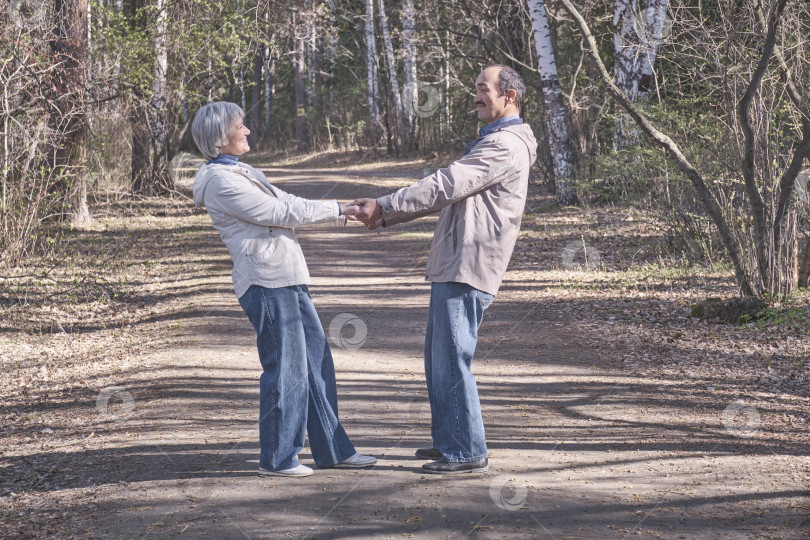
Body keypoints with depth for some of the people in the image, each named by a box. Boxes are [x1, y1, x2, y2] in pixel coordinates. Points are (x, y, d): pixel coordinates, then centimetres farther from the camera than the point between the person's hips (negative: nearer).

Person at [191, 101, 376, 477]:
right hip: (265, 281, -10)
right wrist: (335, 210, -6)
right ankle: (277, 458, 9)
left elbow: (288, 204, 18)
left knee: (317, 361, 11)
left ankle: (332, 450, 19)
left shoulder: (242, 173, 20)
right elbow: (279, 213, -13)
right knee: (285, 369, -4)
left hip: (288, 279, 10)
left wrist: (343, 213, 10)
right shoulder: (221, 182, -12)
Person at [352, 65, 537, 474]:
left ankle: (468, 454, -1)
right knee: (438, 358, 16)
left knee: (452, 361, -8)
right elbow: (447, 195, 22)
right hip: (452, 267, 11)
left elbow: (445, 186, -18)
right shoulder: (492, 142, 24)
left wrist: (385, 206, -14)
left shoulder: (505, 145, -12)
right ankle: (447, 441, 27)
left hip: (467, 271, -11)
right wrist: (386, 218, 13)